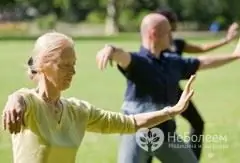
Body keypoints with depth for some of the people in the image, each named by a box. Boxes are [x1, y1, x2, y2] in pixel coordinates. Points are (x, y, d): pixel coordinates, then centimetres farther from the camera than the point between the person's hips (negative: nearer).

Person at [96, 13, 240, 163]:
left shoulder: (172, 62, 9)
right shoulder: (137, 61, -14)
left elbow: (202, 62, 23)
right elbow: (123, 56, -37)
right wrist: (111, 49, -62)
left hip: (166, 135, 7)